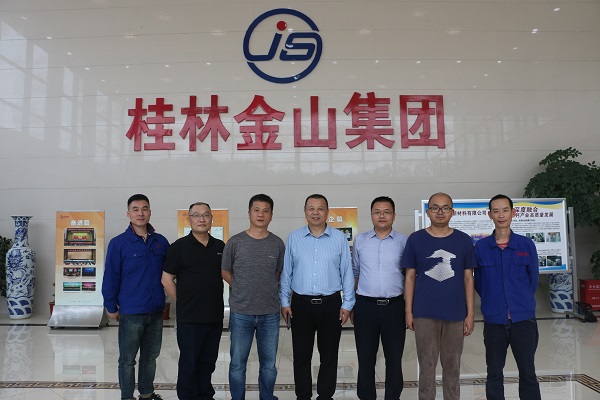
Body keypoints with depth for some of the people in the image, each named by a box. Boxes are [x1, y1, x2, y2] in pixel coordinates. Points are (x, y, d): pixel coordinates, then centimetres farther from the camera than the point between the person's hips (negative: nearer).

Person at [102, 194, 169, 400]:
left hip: (156, 312, 4)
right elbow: (110, 278, -8)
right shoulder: (119, 243, -10)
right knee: (127, 360, 10)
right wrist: (111, 307, -5)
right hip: (131, 313, -4)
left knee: (150, 357, 18)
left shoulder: (161, 242, 1)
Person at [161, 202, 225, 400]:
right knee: (189, 361, 7)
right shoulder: (180, 246, -7)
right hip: (189, 317, -4)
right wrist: (182, 302, -2)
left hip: (215, 315, 4)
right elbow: (167, 279, -4)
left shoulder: (220, 246, 6)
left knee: (208, 360, 16)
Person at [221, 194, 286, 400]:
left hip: (270, 313, 2)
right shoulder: (235, 242, -4)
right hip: (241, 313, -1)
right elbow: (225, 272, 7)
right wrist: (243, 290, 5)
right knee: (237, 364, 11)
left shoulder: (278, 244, 0)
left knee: (269, 364, 14)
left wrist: (267, 290, 6)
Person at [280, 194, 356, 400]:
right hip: (301, 304, 1)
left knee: (329, 356, 11)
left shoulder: (340, 239, 1)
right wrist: (284, 302, 3)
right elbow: (286, 272, 6)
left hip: (331, 305, 0)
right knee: (301, 356, 9)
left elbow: (347, 273, 3)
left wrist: (347, 304, 0)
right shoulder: (293, 238, 3)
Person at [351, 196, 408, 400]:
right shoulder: (360, 240, 4)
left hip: (394, 306, 0)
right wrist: (351, 306, 8)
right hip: (365, 306, 1)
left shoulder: (403, 242, 1)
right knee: (366, 359, 10)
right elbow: (354, 274, 10)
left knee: (394, 359, 10)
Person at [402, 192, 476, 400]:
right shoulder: (415, 239, -1)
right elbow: (410, 277, 1)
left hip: (455, 313, 1)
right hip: (424, 313, -1)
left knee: (452, 365, 14)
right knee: (426, 365, 10)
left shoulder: (464, 240, 1)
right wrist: (408, 311, -2)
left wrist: (470, 313, 0)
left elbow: (468, 278, 3)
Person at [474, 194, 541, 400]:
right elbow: (478, 283, 7)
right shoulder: (480, 247, 0)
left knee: (528, 372, 7)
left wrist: (522, 303, 9)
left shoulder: (527, 245, 1)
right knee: (494, 373, 10)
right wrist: (493, 301, 5)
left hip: (523, 319, 0)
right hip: (493, 320, 0)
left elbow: (533, 280, 7)